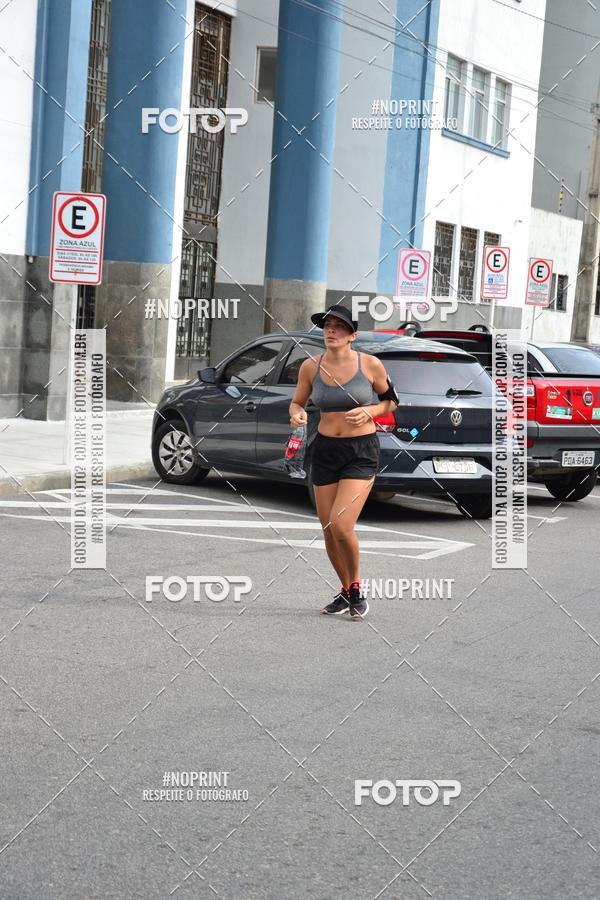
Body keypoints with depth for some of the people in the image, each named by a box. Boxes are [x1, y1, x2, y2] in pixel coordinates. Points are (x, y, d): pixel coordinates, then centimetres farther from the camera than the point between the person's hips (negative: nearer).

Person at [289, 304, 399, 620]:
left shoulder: (370, 365, -8)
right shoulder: (311, 366, -2)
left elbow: (391, 400, 5)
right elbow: (297, 402, 11)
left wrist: (369, 411, -14)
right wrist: (297, 415, -12)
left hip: (361, 452, -4)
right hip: (325, 451, 4)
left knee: (341, 526, -17)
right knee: (328, 531, 8)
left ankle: (356, 587, 8)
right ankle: (345, 590, 31)